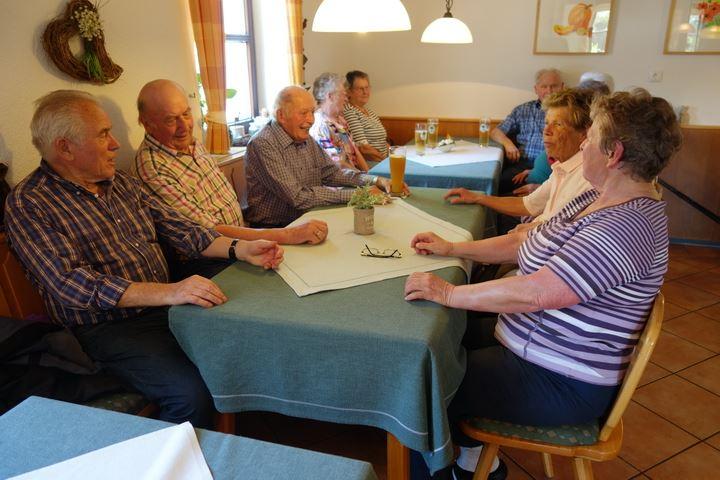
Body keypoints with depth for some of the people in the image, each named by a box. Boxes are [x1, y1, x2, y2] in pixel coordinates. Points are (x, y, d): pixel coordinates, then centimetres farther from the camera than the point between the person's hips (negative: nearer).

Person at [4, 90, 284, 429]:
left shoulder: (123, 183, 12)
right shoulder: (28, 204, -9)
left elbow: (178, 228, 8)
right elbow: (71, 283, -21)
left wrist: (239, 249, -9)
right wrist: (168, 293, -32)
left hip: (164, 307, 7)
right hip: (109, 328, -6)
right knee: (192, 394, -27)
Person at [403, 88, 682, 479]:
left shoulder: (627, 226, -28)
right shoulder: (598, 198, 6)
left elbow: (535, 293, -33)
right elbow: (526, 241, 11)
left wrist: (448, 293, -24)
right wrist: (452, 249, 6)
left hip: (561, 383, -10)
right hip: (532, 343, 10)